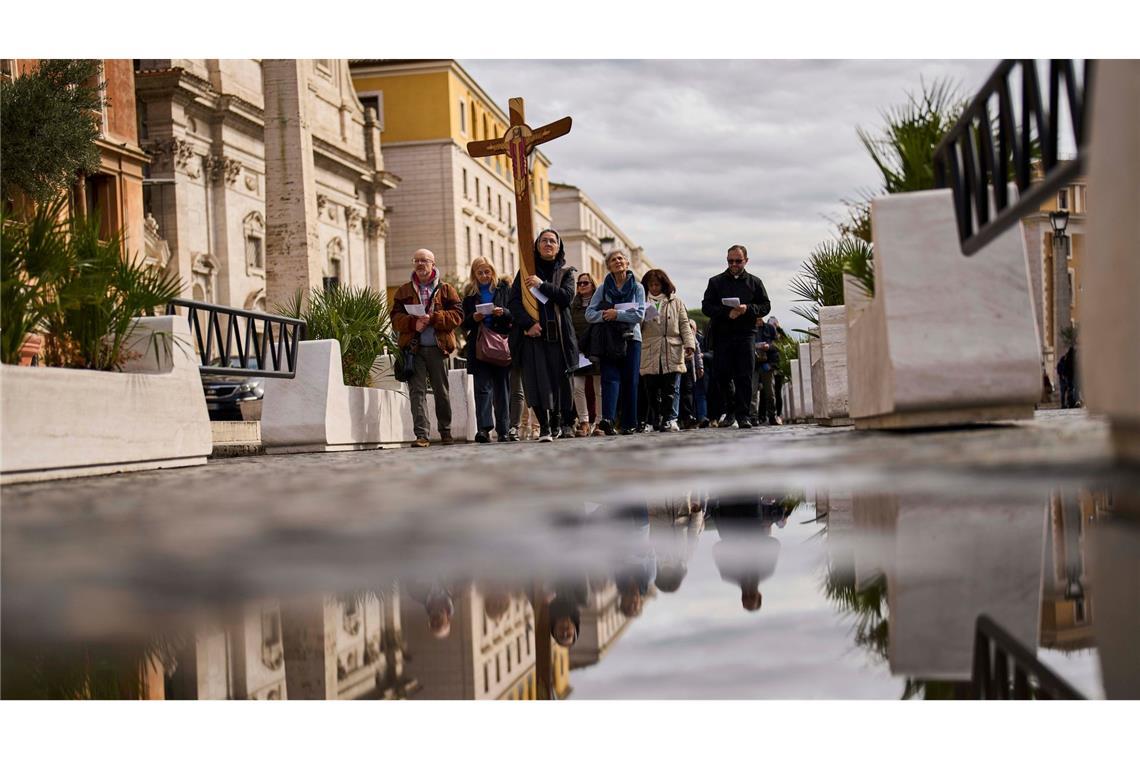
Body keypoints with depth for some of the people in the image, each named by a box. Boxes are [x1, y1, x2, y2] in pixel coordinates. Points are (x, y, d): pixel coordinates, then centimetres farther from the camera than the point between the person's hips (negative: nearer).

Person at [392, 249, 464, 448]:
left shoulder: (446, 289, 9)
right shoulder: (404, 291, 13)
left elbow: (457, 314, -2)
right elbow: (396, 317, 5)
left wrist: (433, 318, -14)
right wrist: (413, 323, -15)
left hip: (437, 347, 0)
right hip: (414, 348, 0)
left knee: (441, 391, 7)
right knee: (417, 390, -9)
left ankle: (446, 431, 22)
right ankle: (421, 435, -14)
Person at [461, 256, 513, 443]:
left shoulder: (504, 288, 8)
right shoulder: (470, 293, 12)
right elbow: (464, 323, 11)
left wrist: (503, 312, -16)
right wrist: (473, 318, -10)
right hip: (479, 346, 0)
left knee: (502, 387, 3)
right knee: (483, 386, -10)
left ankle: (503, 429, 8)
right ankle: (484, 428, -19)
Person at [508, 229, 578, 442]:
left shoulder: (566, 272, 13)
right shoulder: (526, 271, 12)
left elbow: (567, 296, -4)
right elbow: (514, 301, 2)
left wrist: (542, 285, -12)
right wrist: (528, 323, -12)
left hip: (558, 334, 1)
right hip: (532, 334, -1)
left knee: (558, 382, -2)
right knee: (537, 382, -12)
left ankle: (555, 425, 7)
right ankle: (544, 427, -12)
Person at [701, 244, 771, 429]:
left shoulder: (754, 282, 12)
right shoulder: (716, 282, 10)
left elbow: (765, 306, 7)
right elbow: (706, 307, 2)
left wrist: (748, 309, -12)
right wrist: (727, 313, -14)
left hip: (745, 335, 0)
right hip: (721, 335, 1)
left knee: (744, 376, -7)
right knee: (723, 376, 0)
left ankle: (742, 415, -5)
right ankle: (730, 412, 14)